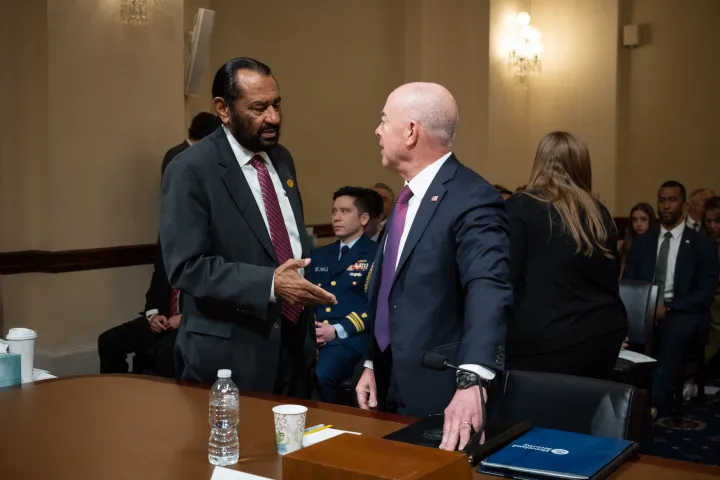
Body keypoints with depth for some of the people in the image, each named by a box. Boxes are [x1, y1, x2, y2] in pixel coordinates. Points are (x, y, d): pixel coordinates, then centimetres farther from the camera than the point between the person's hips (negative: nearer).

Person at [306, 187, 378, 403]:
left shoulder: (377, 255, 3)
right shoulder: (320, 255, 24)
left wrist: (337, 330, -13)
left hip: (350, 338, -5)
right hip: (313, 336, 5)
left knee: (318, 378, -33)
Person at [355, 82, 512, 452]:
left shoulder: (472, 199, -18)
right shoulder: (408, 197, 10)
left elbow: (488, 291, -31)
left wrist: (471, 381, -43)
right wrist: (372, 364, 15)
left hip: (440, 395, -8)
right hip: (394, 386, 8)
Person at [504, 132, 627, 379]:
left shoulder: (520, 208, -6)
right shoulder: (599, 213, 10)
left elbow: (505, 279, -8)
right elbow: (611, 277, 18)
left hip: (543, 342, -6)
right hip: (603, 336, 6)